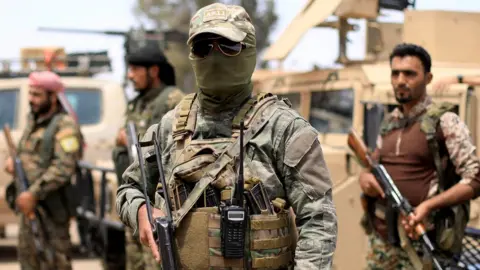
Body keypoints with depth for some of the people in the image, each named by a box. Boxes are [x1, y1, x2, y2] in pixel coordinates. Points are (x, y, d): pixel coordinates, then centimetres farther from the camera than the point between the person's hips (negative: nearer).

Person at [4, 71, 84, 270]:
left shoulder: (65, 125, -15)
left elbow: (63, 168, -24)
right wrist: (13, 160, 3)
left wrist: (34, 193, -26)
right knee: (27, 253, 18)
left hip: (52, 205, -9)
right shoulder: (33, 120, 12)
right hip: (30, 203, 9)